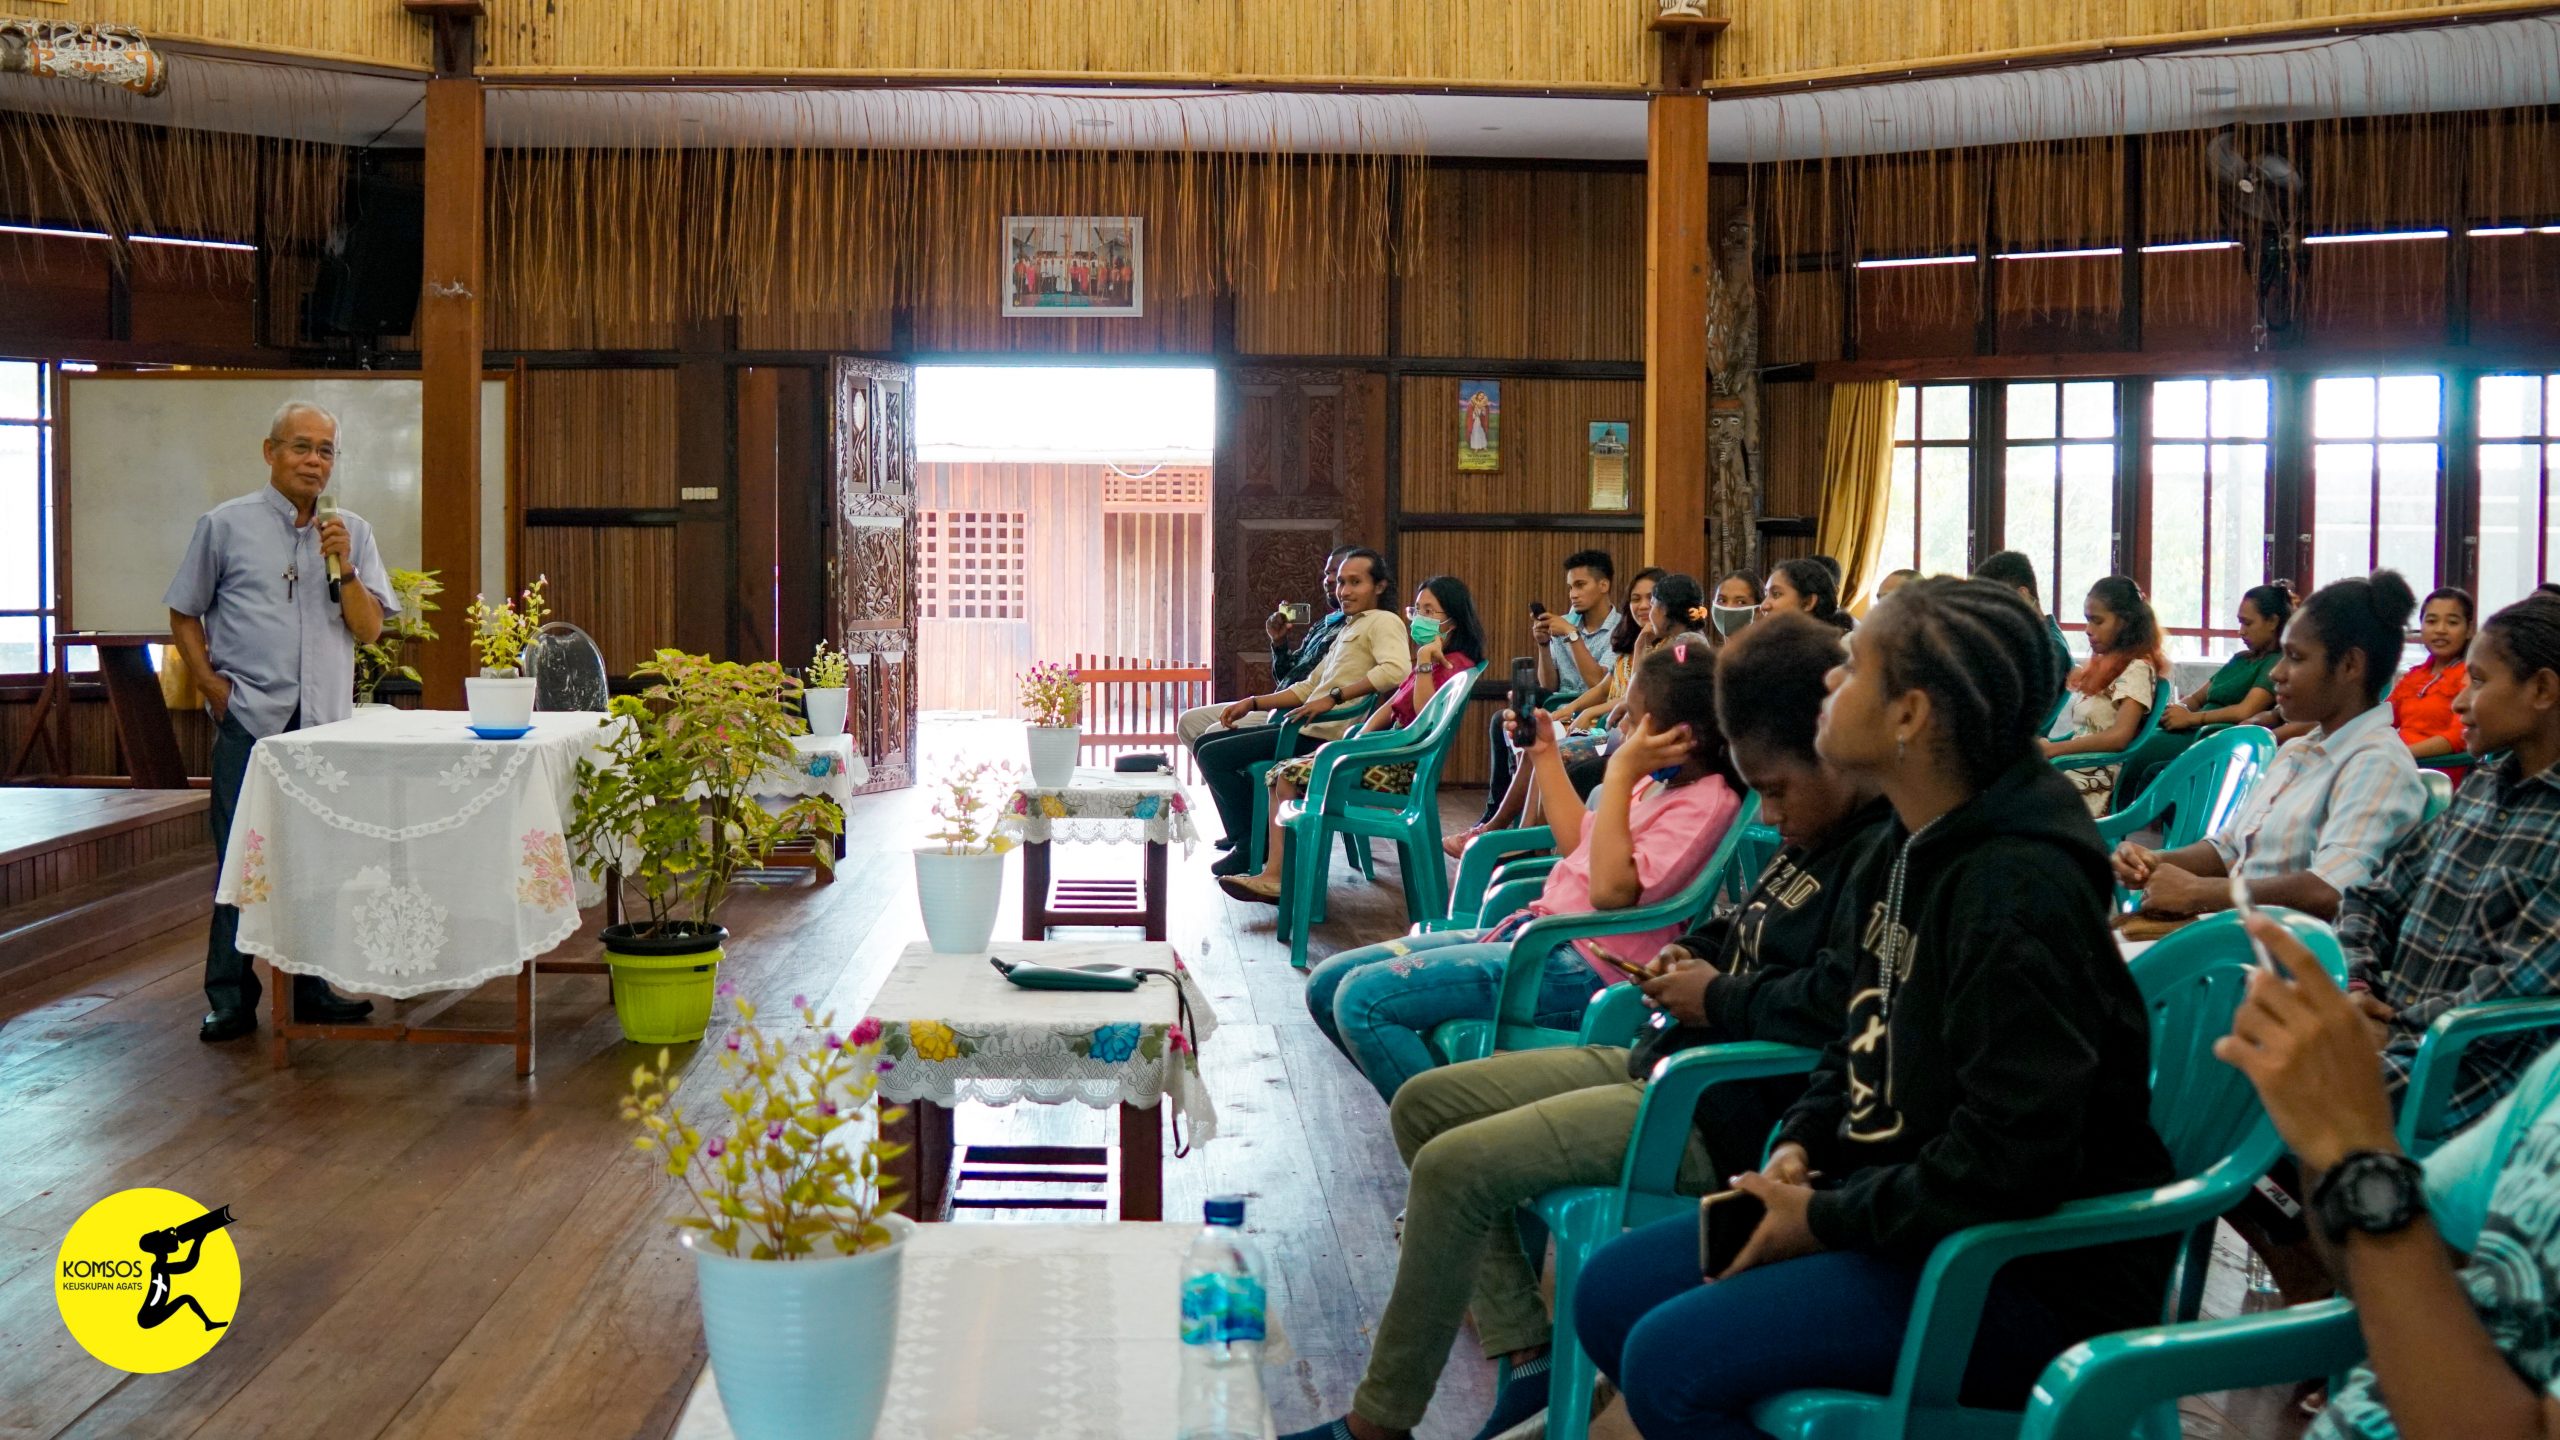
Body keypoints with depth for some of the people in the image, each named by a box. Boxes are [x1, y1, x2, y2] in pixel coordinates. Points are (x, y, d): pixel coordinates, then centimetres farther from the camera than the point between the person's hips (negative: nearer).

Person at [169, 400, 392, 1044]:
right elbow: (184, 613, 10)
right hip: (250, 720, -3)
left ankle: (312, 988, 15)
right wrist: (211, 684, -2)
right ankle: (230, 997, 3)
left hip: (327, 721, 3)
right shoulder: (225, 525, 4)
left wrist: (344, 567, -8)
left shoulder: (351, 532, 11)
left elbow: (369, 630, 7)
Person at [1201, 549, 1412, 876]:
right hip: (1308, 730, 10)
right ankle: (1244, 841, 11)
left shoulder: (1383, 621, -5)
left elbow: (1396, 670, -26)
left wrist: (1333, 698, -26)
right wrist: (1253, 703, 15)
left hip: (1324, 736, -10)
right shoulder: (1347, 630, 25)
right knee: (1205, 746, 12)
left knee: (1213, 755, -13)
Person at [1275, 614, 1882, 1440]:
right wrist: (1699, 953, 8)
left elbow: (1837, 1002, -33)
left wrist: (1718, 997, -17)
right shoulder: (1817, 837, 13)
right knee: (1425, 1104, 11)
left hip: (1720, 1120, -12)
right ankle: (1527, 1355, 6)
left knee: (1455, 1166, -19)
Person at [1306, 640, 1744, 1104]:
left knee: (1363, 999, -22)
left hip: (1580, 968, -11)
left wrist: (1620, 773, -21)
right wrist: (1545, 754, 24)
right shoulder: (1659, 784, 14)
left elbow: (1612, 889, -26)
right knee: (1328, 984, 5)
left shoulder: (1707, 803, -14)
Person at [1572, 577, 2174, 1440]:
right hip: (1898, 1203, 10)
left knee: (1671, 1362, -21)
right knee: (1610, 1293, 6)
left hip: (2031, 1267, -10)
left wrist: (1826, 1221, -18)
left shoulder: (2017, 889, -24)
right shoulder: (1913, 847, 6)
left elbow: (2010, 1164, -28)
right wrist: (1801, 1146, 2)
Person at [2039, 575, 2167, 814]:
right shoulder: (2103, 667, 23)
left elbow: (2118, 736, -16)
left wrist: (2052, 749, -15)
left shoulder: (2138, 669, -3)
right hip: (2073, 771, 8)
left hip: (2093, 786, -8)